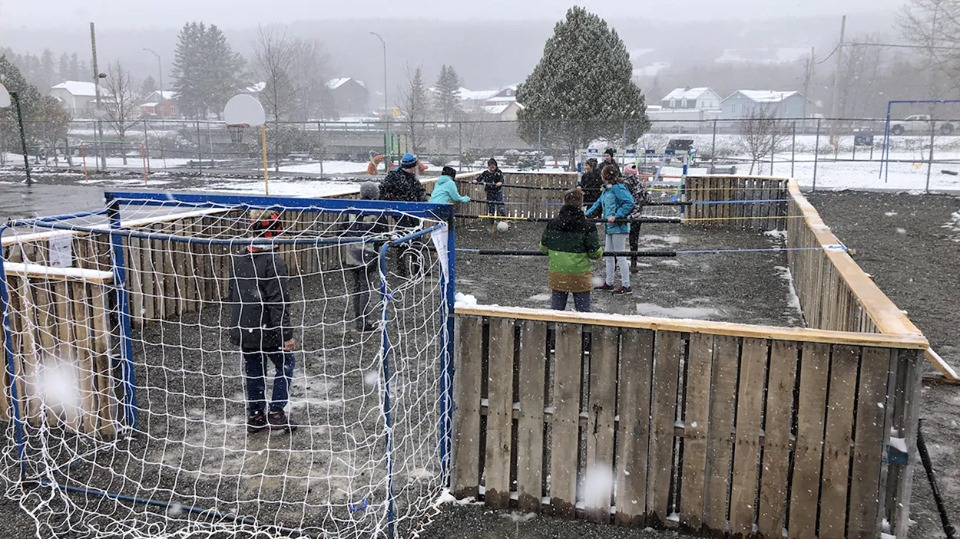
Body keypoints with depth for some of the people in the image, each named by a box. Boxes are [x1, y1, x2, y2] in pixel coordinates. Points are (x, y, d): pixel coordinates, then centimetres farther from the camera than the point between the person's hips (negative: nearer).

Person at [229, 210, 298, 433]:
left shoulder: (238, 257, 4)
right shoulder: (273, 262, -18)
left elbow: (233, 292, 14)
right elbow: (279, 301, -20)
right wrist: (287, 334, -15)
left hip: (242, 328, 6)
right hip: (266, 329, -6)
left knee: (253, 370, 17)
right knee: (285, 363, 12)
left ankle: (255, 416, 25)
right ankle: (276, 413, 10)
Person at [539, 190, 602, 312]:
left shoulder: (552, 223, -2)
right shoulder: (587, 227, -12)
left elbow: (543, 247, 6)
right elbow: (595, 253, -10)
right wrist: (600, 252, 13)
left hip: (557, 276, 3)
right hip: (579, 276, -3)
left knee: (556, 310, 12)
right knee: (583, 311, 7)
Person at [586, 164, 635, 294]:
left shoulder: (617, 188, -17)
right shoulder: (606, 189, 12)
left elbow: (629, 203, -24)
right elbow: (599, 203, 22)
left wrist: (616, 216, -24)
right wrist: (586, 214, 19)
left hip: (619, 227, -10)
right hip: (610, 227, 10)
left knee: (620, 256, -2)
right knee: (608, 255, 17)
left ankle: (626, 286, 6)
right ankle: (608, 283, 28)